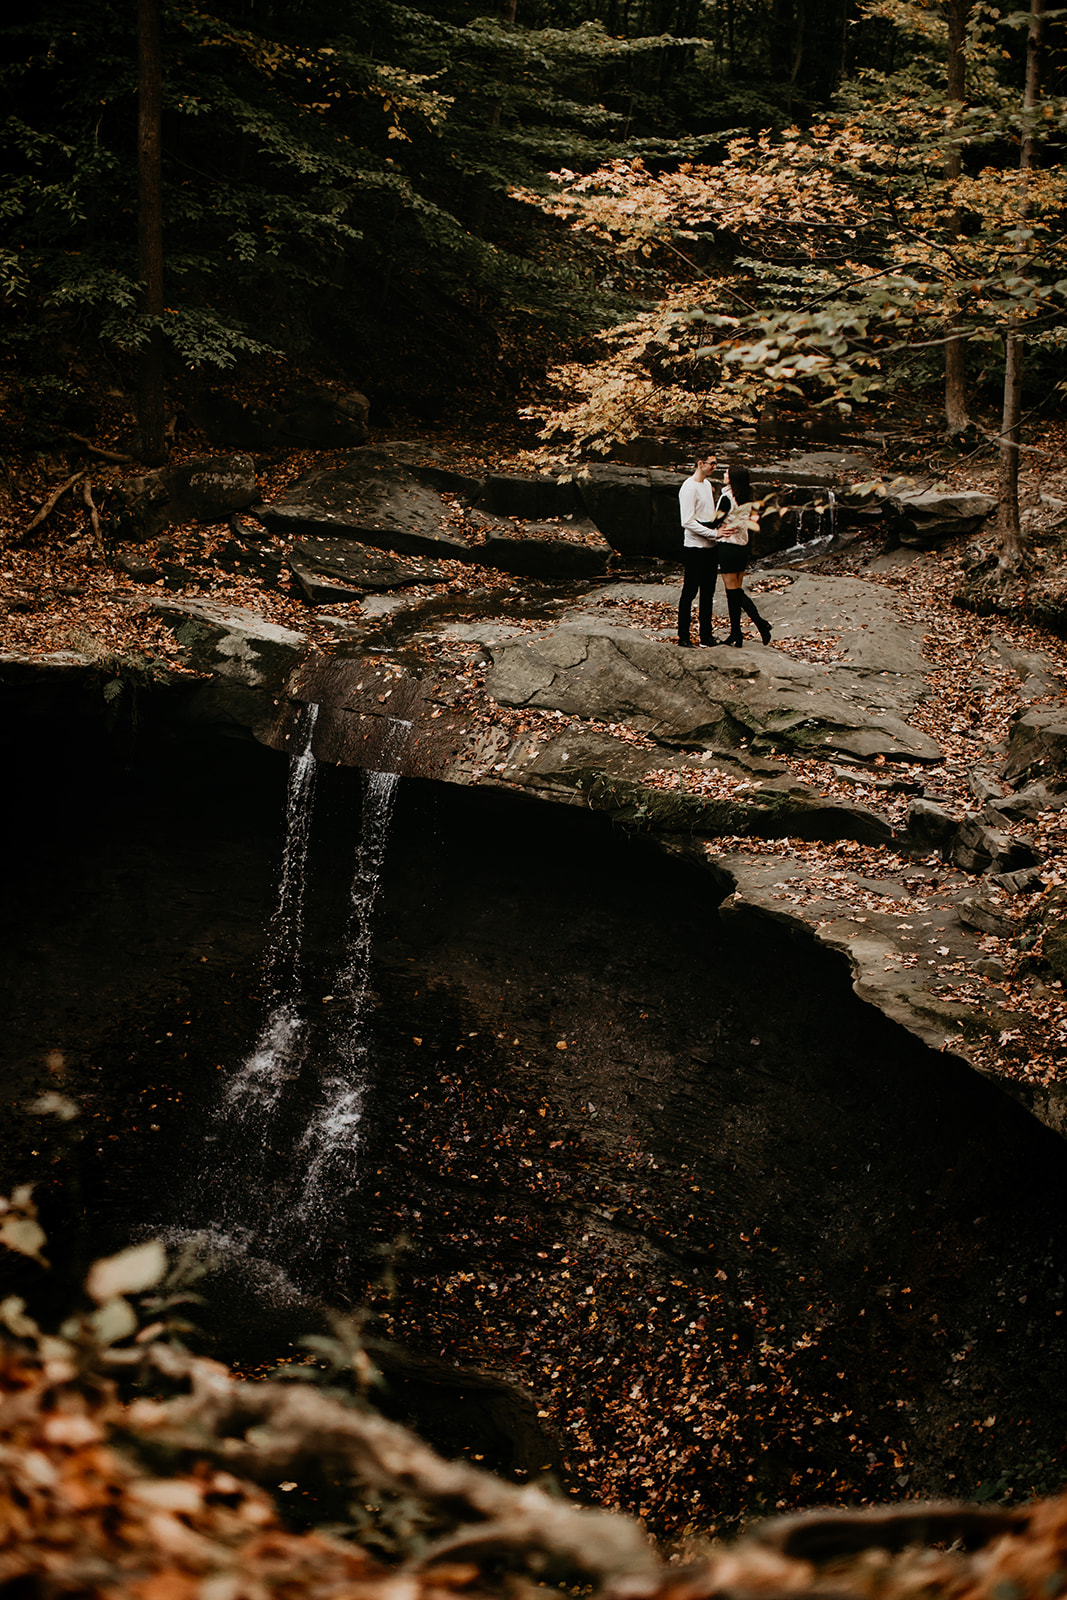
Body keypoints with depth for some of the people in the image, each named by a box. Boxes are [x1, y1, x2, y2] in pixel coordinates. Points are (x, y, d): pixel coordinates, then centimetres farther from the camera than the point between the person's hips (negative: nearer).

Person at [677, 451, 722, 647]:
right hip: (694, 548, -8)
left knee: (708, 592, 11)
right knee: (690, 592, -2)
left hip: (711, 547, 8)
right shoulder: (689, 488, -13)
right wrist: (713, 533, -21)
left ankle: (706, 634, 17)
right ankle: (683, 636, 4)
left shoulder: (708, 484, 14)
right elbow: (687, 522, -19)